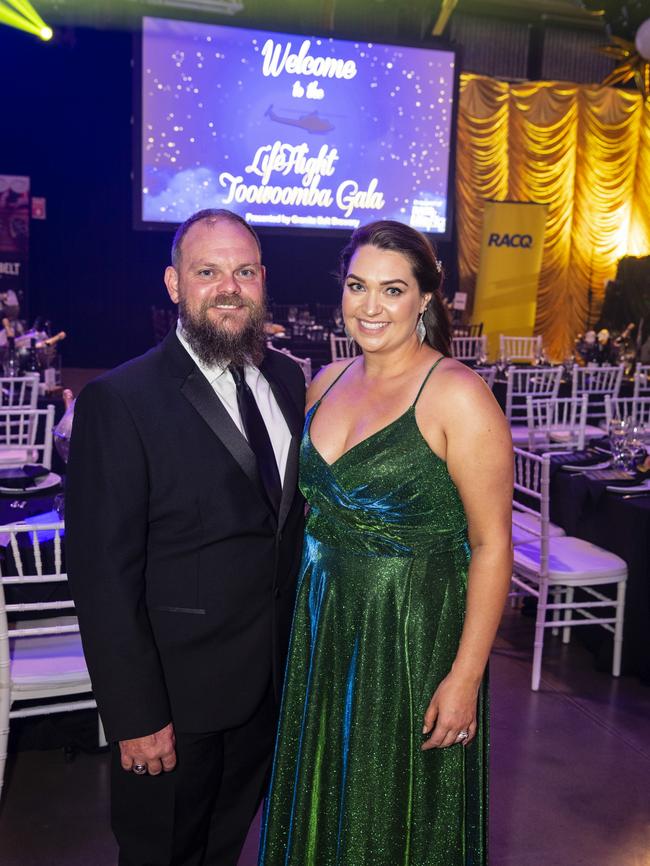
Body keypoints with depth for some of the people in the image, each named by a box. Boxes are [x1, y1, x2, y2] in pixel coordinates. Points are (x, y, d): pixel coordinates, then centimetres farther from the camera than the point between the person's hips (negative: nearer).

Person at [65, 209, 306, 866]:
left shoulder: (288, 380, 1)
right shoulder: (118, 402, -18)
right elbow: (103, 577, -18)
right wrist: (136, 716, -16)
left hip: (274, 678, 5)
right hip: (178, 692, -5)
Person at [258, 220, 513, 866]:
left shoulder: (457, 395, -16)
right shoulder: (328, 382, 3)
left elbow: (492, 544, -15)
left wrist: (466, 676, -16)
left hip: (414, 635, -5)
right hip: (320, 627, 6)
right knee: (321, 805, 23)